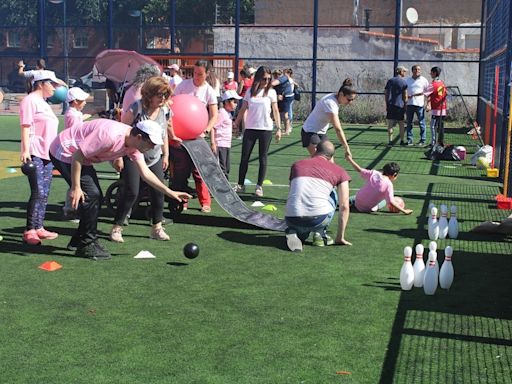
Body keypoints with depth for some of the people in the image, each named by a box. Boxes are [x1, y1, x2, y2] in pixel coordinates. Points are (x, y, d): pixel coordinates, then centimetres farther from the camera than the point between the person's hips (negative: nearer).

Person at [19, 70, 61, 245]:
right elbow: (26, 127, -13)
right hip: (35, 154, -9)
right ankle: (29, 231, -10)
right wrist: (25, 150, -21)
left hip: (47, 154, 9)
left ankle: (38, 228, 15)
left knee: (45, 193, 9)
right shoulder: (30, 100, -5)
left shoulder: (44, 103, 23)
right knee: (38, 193, -13)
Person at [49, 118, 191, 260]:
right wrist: (75, 188, -26)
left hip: (79, 157, 10)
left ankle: (78, 241, 25)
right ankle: (87, 245, -5)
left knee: (96, 198, 11)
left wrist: (169, 192, -7)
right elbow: (78, 155, -29)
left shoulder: (134, 143, -6)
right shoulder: (111, 136, -33)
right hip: (64, 153, -9)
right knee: (91, 195, -17)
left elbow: (145, 172, -1)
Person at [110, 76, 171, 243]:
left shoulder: (165, 111, 0)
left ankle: (157, 228, 15)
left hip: (154, 158, 6)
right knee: (131, 193, -10)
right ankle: (116, 228, 3)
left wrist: (165, 155, 13)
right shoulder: (135, 109, -17)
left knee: (159, 191, 1)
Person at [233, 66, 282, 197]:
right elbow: (243, 109, 11)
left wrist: (279, 128, -5)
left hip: (266, 129, -2)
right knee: (244, 157, 2)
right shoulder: (250, 91, 6)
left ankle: (259, 186, 10)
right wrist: (236, 123, 10)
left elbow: (275, 111, 1)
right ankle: (240, 185, 11)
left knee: (263, 158, 2)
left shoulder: (271, 92, 0)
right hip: (250, 128, 2)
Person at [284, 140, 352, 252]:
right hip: (319, 219, -2)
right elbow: (344, 207, 13)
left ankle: (296, 233, 5)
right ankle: (320, 234, 17)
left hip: (292, 220, 3)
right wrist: (340, 237, 21)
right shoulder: (339, 171, 14)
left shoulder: (297, 165, 22)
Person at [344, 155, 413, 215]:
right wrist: (404, 211, -18)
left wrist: (350, 159, 9)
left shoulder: (374, 173, -10)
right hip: (368, 209, -4)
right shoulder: (388, 184, -21)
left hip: (357, 204, 4)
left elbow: (359, 170, -2)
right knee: (385, 200, 21)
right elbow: (391, 202, -24)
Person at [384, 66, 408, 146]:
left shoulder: (390, 81, 10)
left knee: (390, 124, 2)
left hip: (390, 105, 3)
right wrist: (405, 106, 6)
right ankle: (402, 141, 13)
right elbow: (405, 95, -3)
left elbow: (385, 93, 10)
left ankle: (390, 141, -2)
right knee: (401, 124, 8)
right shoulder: (403, 82, -3)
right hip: (399, 105, -3)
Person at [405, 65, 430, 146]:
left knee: (421, 123, -3)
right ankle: (409, 140, 11)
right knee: (409, 123, 5)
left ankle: (422, 140, 1)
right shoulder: (407, 80, 13)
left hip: (420, 104, -3)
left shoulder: (424, 80, 6)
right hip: (409, 104, 3)